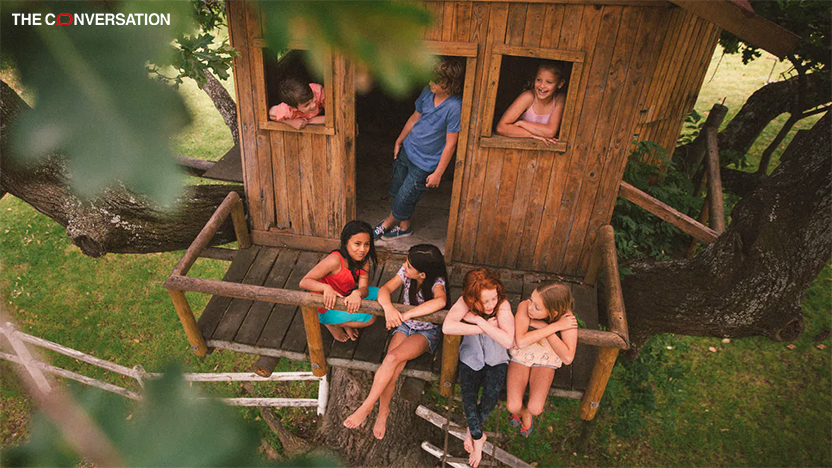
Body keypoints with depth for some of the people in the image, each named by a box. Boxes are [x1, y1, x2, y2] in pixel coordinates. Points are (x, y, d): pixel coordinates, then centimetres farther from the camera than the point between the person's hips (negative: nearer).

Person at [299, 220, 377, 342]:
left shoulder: (363, 260, -8)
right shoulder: (335, 260, -30)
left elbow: (364, 288, -22)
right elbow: (304, 282, -29)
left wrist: (357, 293, -47)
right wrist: (326, 288, -48)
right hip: (328, 306, -7)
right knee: (369, 317, -21)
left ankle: (347, 322, 6)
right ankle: (333, 324, 0)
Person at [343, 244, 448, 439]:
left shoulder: (436, 282, -25)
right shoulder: (405, 272, -11)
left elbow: (440, 301, -47)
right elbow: (384, 289, -18)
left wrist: (404, 316, -49)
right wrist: (389, 308, -41)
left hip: (427, 332, -4)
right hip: (404, 326, 4)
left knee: (393, 358, -27)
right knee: (392, 370, -19)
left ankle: (367, 406, -14)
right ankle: (383, 410, 4)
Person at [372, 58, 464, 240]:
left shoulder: (455, 107, -27)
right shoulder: (427, 92, -7)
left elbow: (450, 144, -20)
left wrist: (438, 173, -16)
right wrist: (399, 141, 18)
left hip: (425, 165, -7)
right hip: (407, 150, 7)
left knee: (403, 200, 7)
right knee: (396, 191, 20)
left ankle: (386, 225, 37)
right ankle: (404, 227, 43)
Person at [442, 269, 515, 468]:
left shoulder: (503, 305, -22)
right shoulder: (465, 302, -19)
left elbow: (508, 341, -35)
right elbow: (447, 327, -37)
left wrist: (479, 321, -34)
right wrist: (484, 328, -33)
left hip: (496, 359, -1)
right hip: (471, 357, 1)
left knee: (491, 396, -22)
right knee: (468, 395, -21)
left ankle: (472, 431, 7)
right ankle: (478, 437, 4)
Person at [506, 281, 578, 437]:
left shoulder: (566, 318, -29)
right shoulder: (524, 306, -31)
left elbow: (568, 358, -35)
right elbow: (521, 342, -42)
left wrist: (544, 326, -39)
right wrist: (554, 327, -42)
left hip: (545, 361, 0)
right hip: (520, 355, 0)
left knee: (535, 409, -17)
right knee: (513, 406, -13)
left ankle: (527, 411, 22)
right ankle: (519, 409, 26)